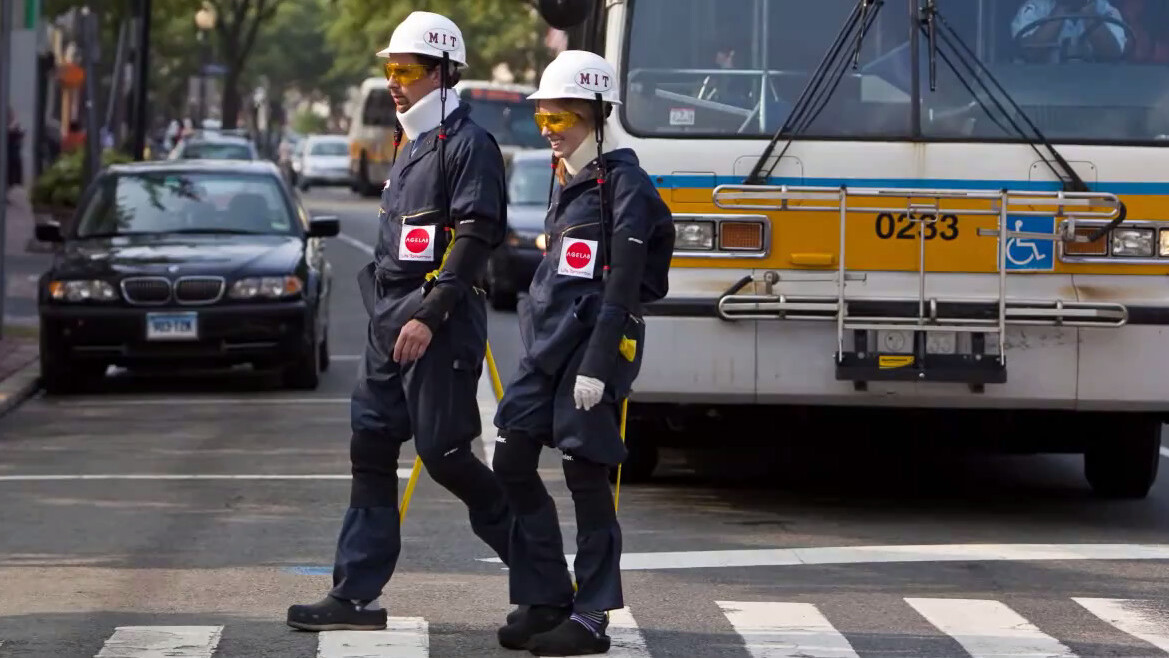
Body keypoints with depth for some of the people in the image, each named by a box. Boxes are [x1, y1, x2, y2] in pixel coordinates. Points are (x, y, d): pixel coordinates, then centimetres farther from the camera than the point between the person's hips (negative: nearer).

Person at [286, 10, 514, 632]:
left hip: (440, 324, -9)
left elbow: (475, 238, -17)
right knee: (370, 449, 4)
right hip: (389, 324, 9)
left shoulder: (468, 144, -9)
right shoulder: (409, 147, 20)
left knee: (443, 453, -9)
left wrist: (428, 316, -22)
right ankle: (356, 594, 4)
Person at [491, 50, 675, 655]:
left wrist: (598, 364, -20)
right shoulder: (564, 180, 17)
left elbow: (624, 283, -15)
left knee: (586, 474, -5)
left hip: (595, 340, -8)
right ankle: (544, 599, 13)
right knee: (512, 463, 3)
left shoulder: (623, 182, -9)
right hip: (547, 340, 8)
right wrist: (537, 335, 19)